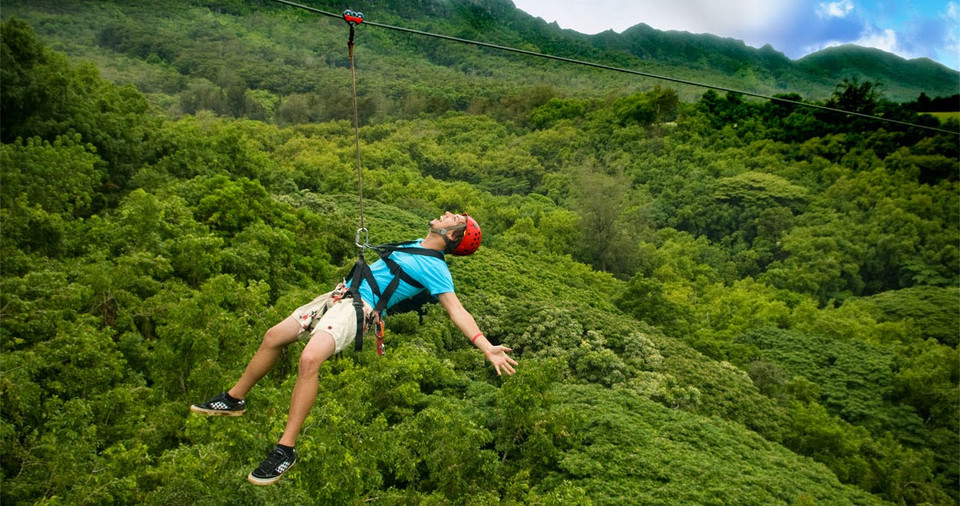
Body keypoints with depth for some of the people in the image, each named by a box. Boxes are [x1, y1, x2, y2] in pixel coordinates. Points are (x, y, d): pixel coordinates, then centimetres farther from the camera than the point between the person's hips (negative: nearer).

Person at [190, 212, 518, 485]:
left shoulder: (435, 268, -8)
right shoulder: (415, 245, 16)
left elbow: (456, 310, -18)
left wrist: (487, 347, -30)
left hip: (360, 306, -9)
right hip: (341, 294, 9)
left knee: (309, 358, -32)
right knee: (273, 337, 11)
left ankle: (285, 450, -23)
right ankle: (234, 400, 29)